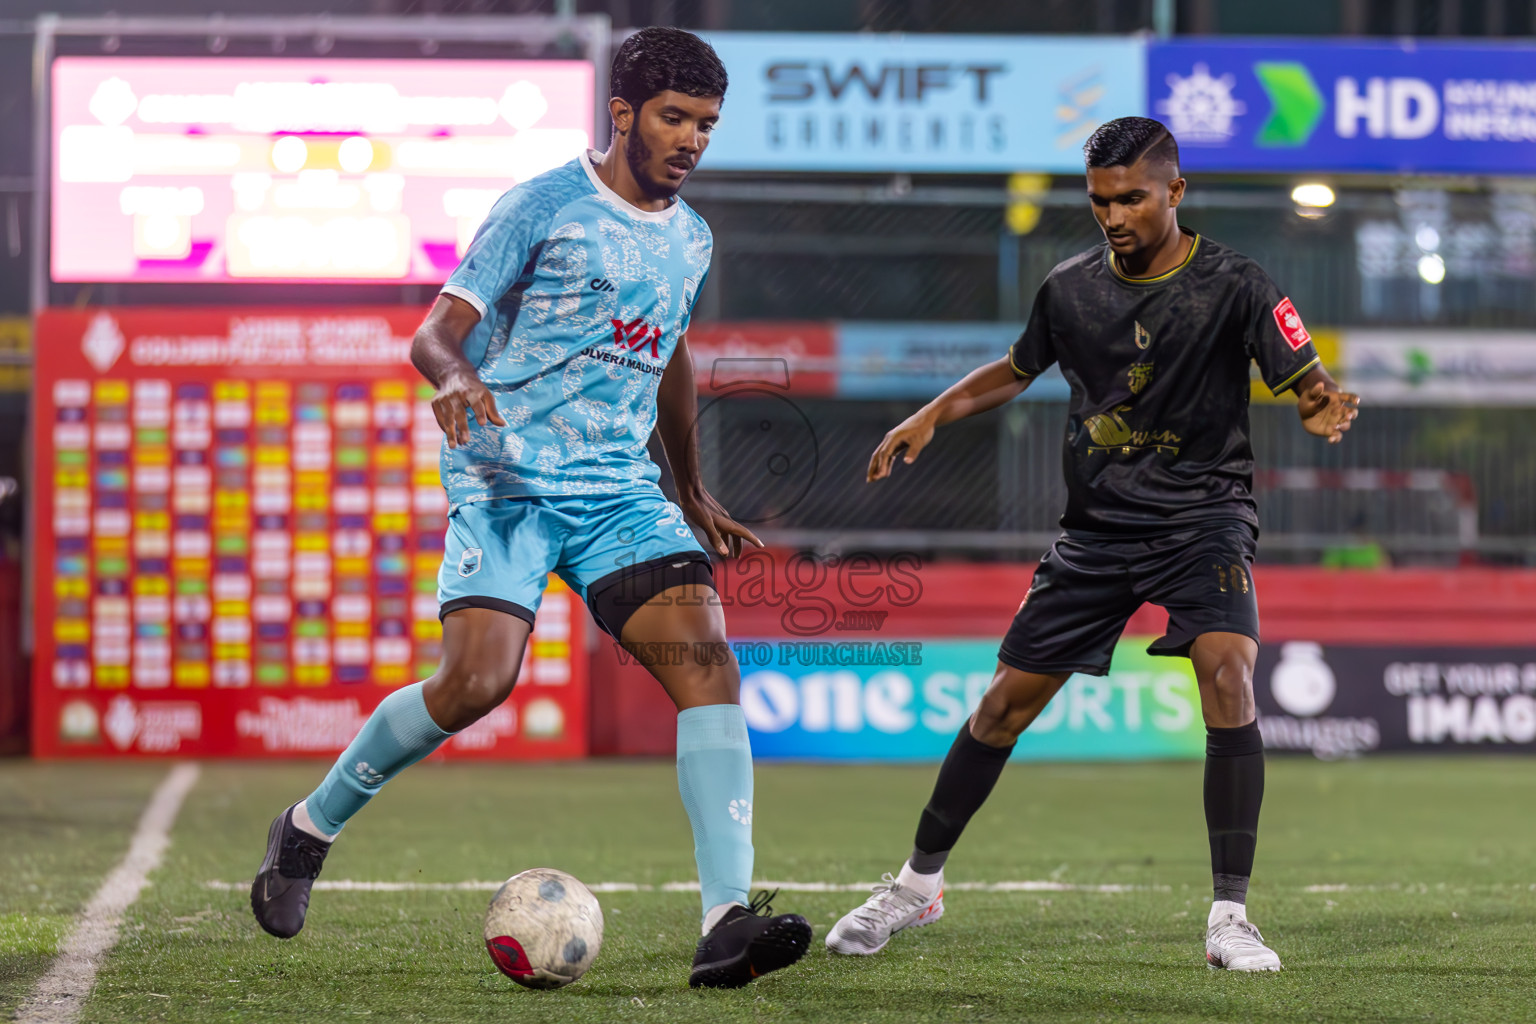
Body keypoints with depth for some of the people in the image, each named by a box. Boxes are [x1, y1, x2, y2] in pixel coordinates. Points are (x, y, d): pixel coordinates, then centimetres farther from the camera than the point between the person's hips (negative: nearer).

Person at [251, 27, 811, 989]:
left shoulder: (690, 240, 17)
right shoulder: (544, 207, -3)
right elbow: (436, 333, -6)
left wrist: (693, 491, 38)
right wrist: (456, 378, -29)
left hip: (620, 487, 5)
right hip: (507, 478, -5)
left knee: (708, 659, -17)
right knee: (480, 679, -22)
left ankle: (728, 921, -24)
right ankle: (312, 825, 6)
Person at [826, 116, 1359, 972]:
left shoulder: (1234, 286, -10)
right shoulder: (1072, 288, 2)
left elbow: (1308, 385, -16)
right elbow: (1019, 369, 20)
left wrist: (1328, 410, -40)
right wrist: (932, 417, 6)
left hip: (1203, 515, -4)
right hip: (1098, 524, 4)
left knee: (1227, 675, -28)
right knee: (1008, 702, 4)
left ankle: (1231, 917, -20)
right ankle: (919, 884, 24)